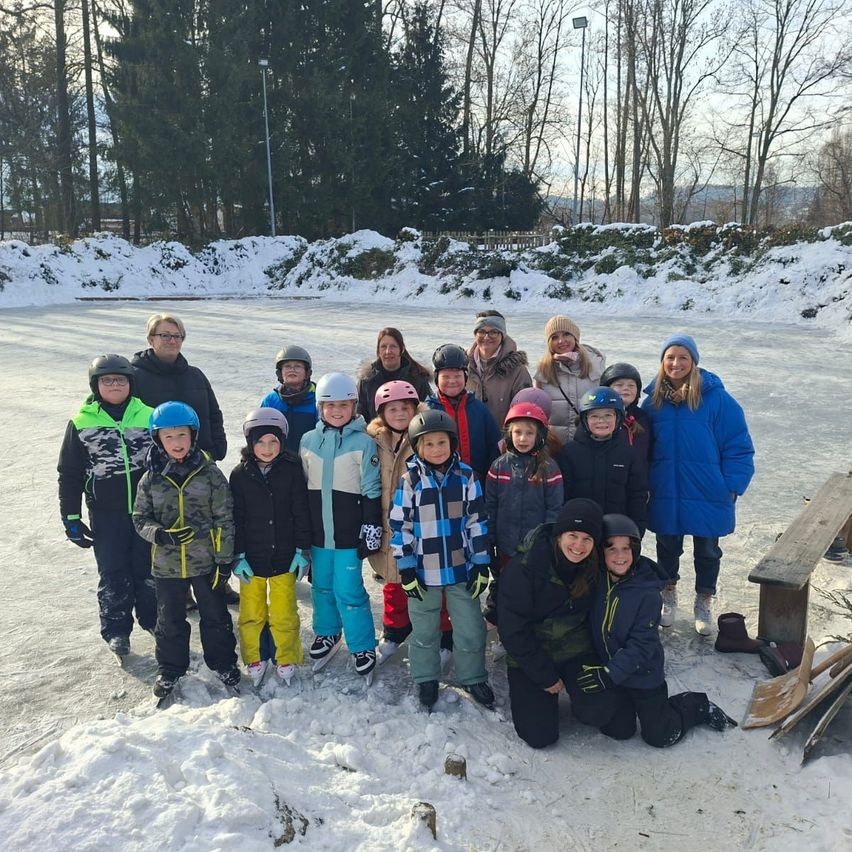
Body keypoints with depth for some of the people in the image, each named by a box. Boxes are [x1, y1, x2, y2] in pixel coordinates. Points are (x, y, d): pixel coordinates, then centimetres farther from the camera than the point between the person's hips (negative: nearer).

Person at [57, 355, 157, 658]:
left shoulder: (148, 415, 0)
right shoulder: (81, 423, -2)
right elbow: (69, 473, 2)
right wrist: (71, 517, 0)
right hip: (106, 515, -1)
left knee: (149, 569, 12)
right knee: (113, 575, 4)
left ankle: (152, 618, 33)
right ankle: (116, 630, 22)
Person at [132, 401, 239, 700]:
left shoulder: (210, 473, -9)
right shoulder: (151, 479, -4)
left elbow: (224, 519, -6)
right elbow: (140, 517, 3)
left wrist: (225, 559, -6)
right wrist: (160, 534, -18)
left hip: (205, 561, -1)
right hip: (166, 563, 2)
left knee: (215, 615, 14)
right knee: (169, 619, 17)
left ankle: (223, 662, 34)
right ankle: (170, 669, 35)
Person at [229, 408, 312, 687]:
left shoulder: (292, 470, -6)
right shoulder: (240, 475, -4)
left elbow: (301, 514, -2)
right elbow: (235, 518, -1)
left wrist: (303, 550, -4)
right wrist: (238, 556, -4)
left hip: (284, 556, -1)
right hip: (252, 557, 1)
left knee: (284, 613, 8)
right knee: (251, 612, 12)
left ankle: (287, 661, 25)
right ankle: (254, 660, 30)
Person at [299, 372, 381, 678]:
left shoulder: (364, 442, -8)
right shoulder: (308, 441, 3)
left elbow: (372, 491, -6)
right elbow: (301, 488, 11)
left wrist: (371, 530, -9)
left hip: (349, 533, -4)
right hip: (318, 532, 4)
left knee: (348, 591, -3)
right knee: (322, 586, 17)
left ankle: (363, 647, 14)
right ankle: (327, 633, 39)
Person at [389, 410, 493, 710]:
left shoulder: (465, 476, -3)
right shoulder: (410, 480, -7)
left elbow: (477, 522, 1)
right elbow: (400, 526, -5)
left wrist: (481, 565, 0)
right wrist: (406, 570, -7)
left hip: (461, 569, 1)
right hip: (423, 571, -1)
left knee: (471, 628, 10)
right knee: (424, 630, 15)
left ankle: (473, 678, 31)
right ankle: (426, 680, 34)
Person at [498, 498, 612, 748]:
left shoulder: (594, 567, -12)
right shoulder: (524, 568, -25)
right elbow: (513, 630, -19)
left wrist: (597, 669, -4)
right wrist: (545, 676, -14)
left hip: (576, 650, 3)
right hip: (530, 655, -2)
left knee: (597, 712, -19)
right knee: (539, 736, -6)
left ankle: (575, 692, 16)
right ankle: (523, 692, 24)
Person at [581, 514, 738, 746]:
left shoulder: (648, 593, -23)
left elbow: (641, 645, -23)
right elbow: (591, 626, 4)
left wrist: (610, 673, -30)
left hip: (643, 674, -4)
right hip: (608, 670, 4)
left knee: (659, 736, 5)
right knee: (618, 730, 9)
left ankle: (699, 706, 28)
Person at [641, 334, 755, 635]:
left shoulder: (717, 398, -13)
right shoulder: (653, 400, -3)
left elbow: (739, 446, -10)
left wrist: (732, 486, -14)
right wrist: (643, 484, 0)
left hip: (707, 494, -2)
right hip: (665, 494, 3)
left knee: (707, 551, 14)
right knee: (667, 547, 18)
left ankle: (704, 602, 34)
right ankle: (668, 594, 40)